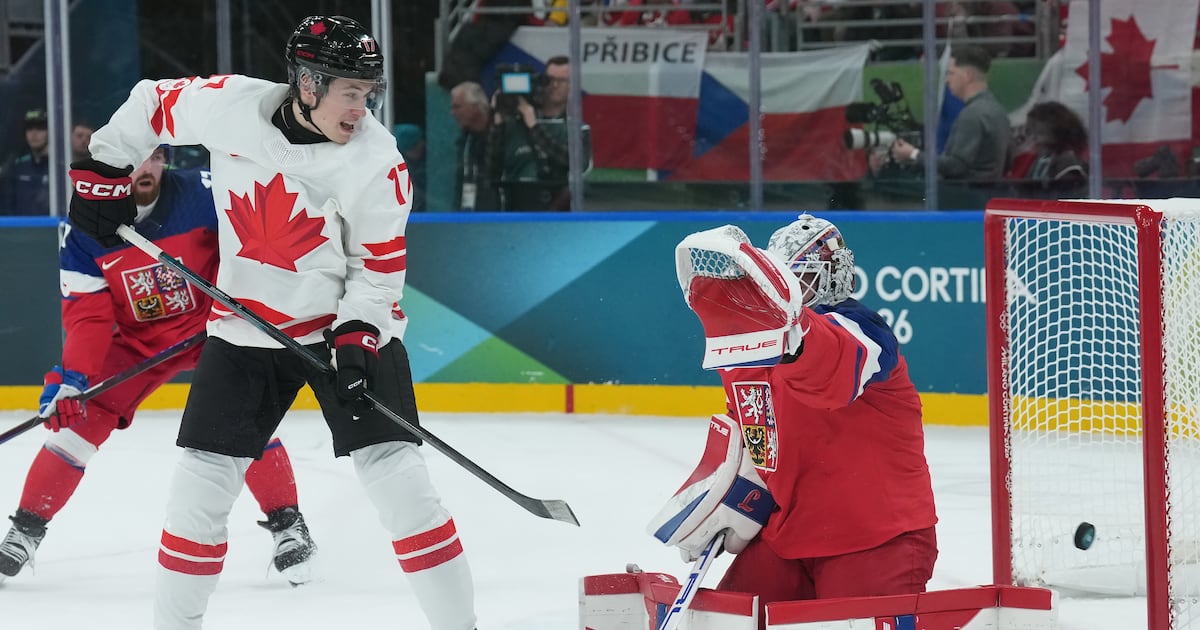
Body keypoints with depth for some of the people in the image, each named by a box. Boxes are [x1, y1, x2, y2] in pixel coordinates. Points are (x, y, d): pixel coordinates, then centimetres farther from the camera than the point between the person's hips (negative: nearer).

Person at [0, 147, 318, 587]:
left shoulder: (202, 195, -21)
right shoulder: (84, 231, -14)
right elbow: (87, 315, -15)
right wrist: (72, 377, -27)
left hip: (209, 324, -2)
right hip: (137, 339, 2)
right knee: (80, 419, -7)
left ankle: (288, 525, -7)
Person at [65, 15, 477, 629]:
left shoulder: (377, 161, -17)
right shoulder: (226, 105, -15)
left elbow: (379, 266, -10)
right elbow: (151, 102, 5)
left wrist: (358, 337, -22)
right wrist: (103, 171, 6)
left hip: (350, 326, -2)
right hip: (244, 324, 2)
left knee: (396, 474, -13)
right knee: (201, 478, 1)